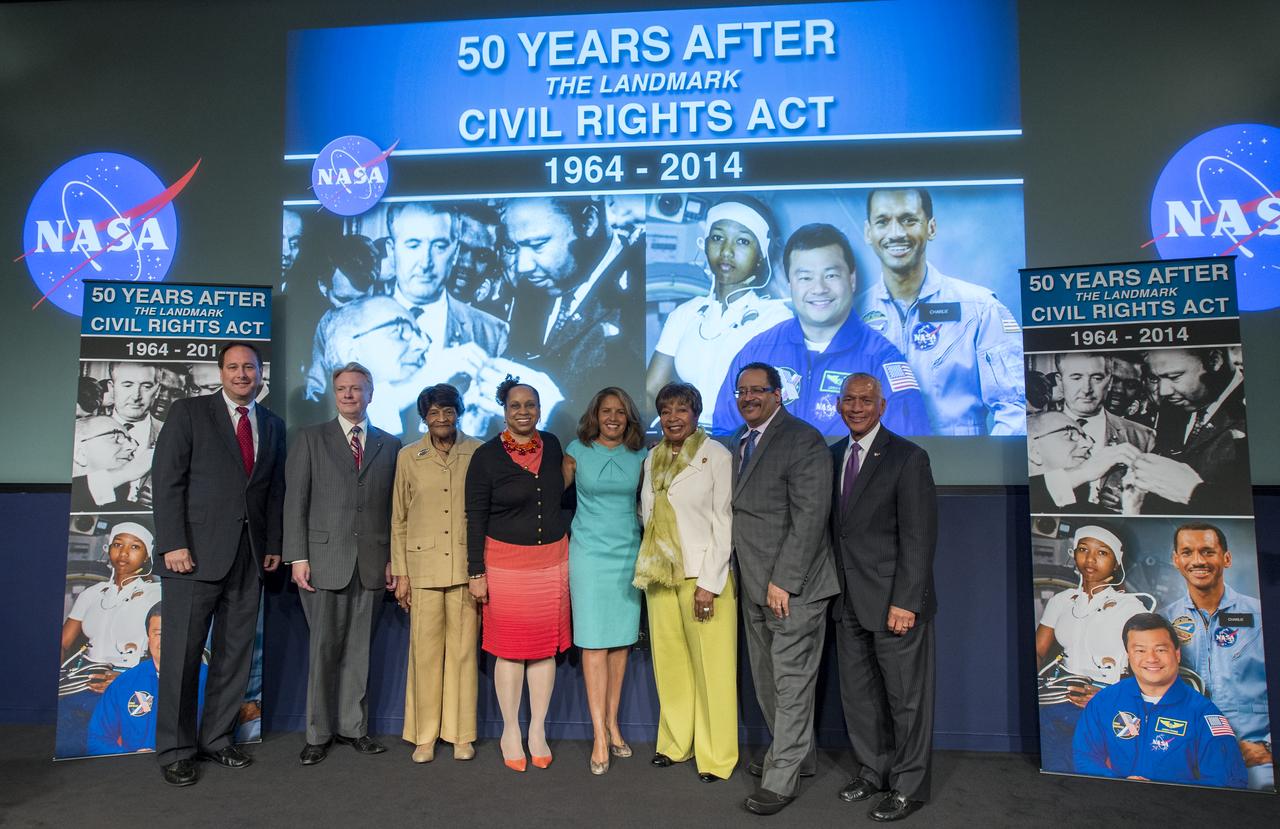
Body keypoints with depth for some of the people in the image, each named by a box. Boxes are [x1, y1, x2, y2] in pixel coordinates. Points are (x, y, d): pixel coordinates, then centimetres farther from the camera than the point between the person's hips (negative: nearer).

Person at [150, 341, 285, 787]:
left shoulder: (272, 425, 14)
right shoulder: (188, 412, 1)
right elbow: (167, 480, -6)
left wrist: (274, 545, 7)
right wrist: (174, 544, -12)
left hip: (249, 555, 4)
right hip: (196, 552, -4)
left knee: (236, 653, 8)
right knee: (183, 653, 2)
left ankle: (216, 739, 22)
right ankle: (175, 750, 16)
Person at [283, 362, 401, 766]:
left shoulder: (389, 444, 11)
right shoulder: (310, 438, 6)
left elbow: (394, 506, 8)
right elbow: (295, 501, 0)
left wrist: (394, 558, 2)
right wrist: (297, 556, -7)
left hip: (371, 562, 2)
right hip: (324, 559, -2)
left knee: (359, 648, 8)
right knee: (324, 648, 3)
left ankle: (353, 726, 19)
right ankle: (318, 733, 16)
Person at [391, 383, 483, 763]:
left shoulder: (477, 453, 2)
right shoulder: (408, 457, 7)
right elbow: (399, 519, 9)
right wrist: (400, 573, 5)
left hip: (466, 567, -1)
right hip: (423, 566, 1)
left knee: (463, 650, 5)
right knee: (425, 650, 4)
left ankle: (461, 734, 18)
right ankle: (424, 735, 18)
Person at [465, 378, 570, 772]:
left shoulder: (552, 445, 3)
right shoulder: (486, 456, -7)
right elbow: (475, 518, -6)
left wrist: (566, 549, 15)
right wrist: (476, 572, -8)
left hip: (552, 560, 3)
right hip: (505, 563, -3)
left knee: (546, 647, 9)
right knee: (510, 649, 5)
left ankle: (538, 729, 24)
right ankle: (510, 731, 22)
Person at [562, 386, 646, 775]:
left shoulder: (639, 455, 5)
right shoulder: (577, 452, 0)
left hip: (629, 553, 3)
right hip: (589, 553, -2)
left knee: (622, 640, 7)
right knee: (594, 643, -4)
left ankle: (612, 724, 20)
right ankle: (600, 737, 0)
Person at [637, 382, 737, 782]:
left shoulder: (716, 456, -6)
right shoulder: (653, 459, 12)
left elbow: (723, 523, -9)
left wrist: (709, 583, -13)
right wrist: (647, 568, 10)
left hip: (703, 575, -5)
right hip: (660, 574, 5)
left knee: (711, 666, 0)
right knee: (669, 662, 11)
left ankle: (716, 756, 13)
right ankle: (675, 742, 26)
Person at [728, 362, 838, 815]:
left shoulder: (802, 439, -13)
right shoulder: (740, 441, 13)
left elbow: (809, 518, -19)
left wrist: (783, 581, -20)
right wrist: (752, 579, 7)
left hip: (792, 586, -8)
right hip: (754, 588, 8)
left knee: (791, 683, 2)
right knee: (767, 680, 18)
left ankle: (781, 780, 13)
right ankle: (796, 754, 36)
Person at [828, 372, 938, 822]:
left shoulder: (908, 458, -10)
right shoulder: (834, 456, 9)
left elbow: (919, 537, -14)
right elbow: (835, 526, 10)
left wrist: (905, 601, -18)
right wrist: (836, 589, 5)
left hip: (894, 602, -6)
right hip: (849, 601, 6)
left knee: (906, 697, 6)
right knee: (857, 693, 16)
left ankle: (908, 786, 22)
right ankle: (873, 770, 33)